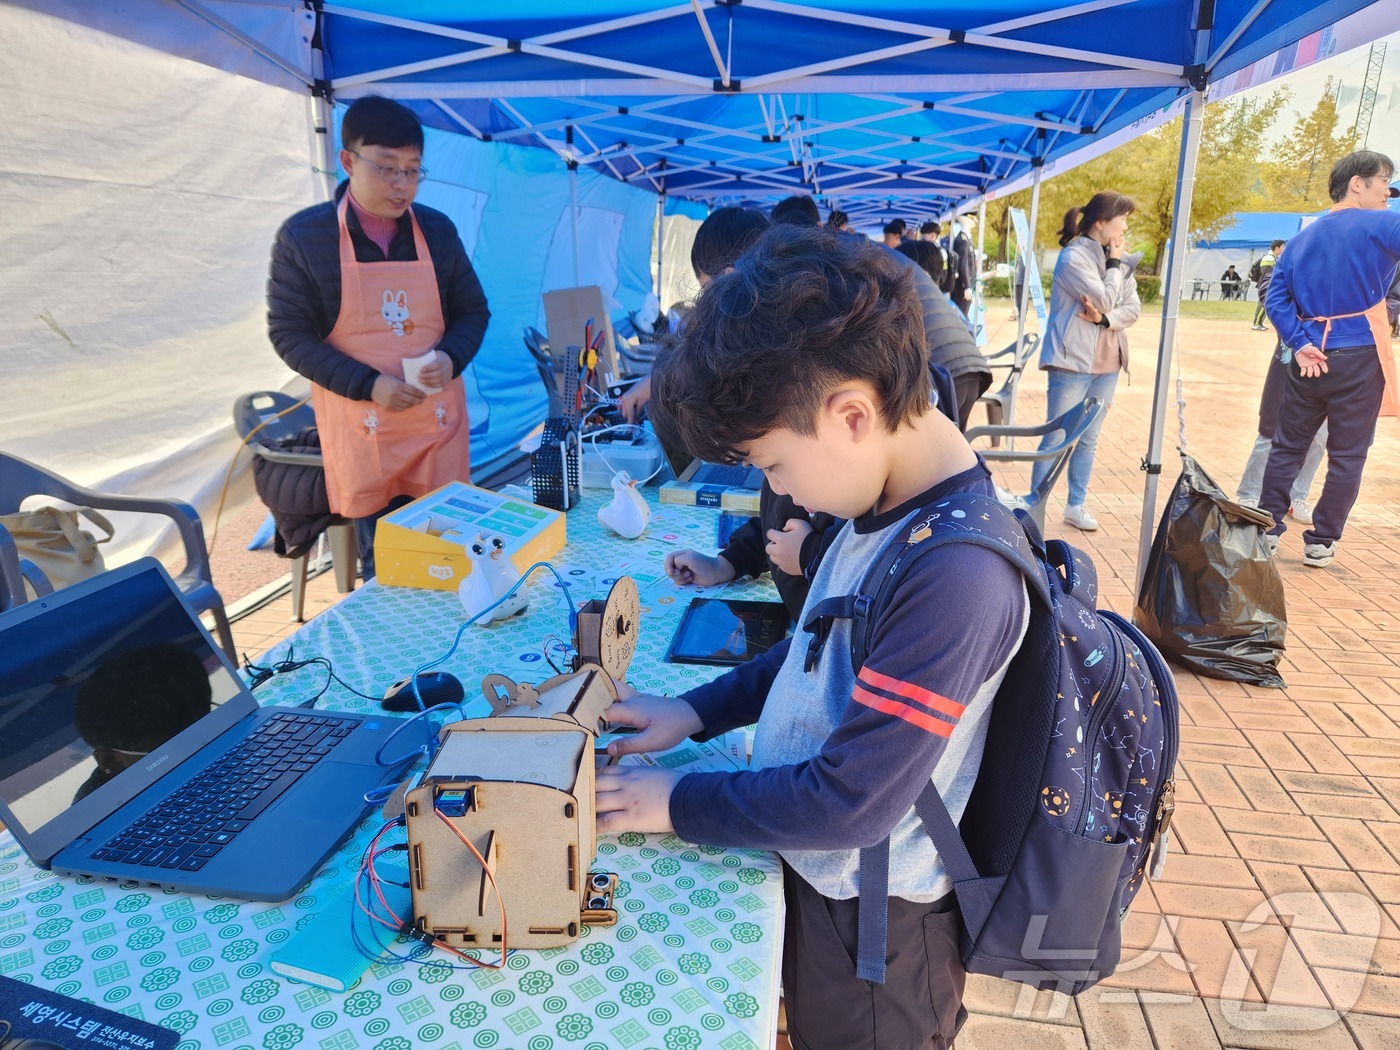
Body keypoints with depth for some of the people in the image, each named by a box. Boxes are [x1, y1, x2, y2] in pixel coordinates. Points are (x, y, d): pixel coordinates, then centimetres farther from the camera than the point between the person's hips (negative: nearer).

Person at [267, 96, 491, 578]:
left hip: (437, 421, 3)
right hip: (361, 428, -2)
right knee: (381, 561, 6)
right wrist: (368, 385, -16)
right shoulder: (303, 236, -5)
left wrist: (450, 357, -12)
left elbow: (473, 312, 11)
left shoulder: (438, 229, 3)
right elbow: (289, 334, -4)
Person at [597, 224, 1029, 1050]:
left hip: (872, 921, -7)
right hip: (820, 872, 7)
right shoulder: (895, 503, -5)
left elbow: (851, 799, -29)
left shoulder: (957, 575, -34)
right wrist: (696, 712, 3)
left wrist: (678, 803, -17)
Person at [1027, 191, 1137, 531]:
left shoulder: (1117, 261, 11)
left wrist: (1104, 318, -14)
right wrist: (1114, 264, -6)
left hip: (1106, 365, 7)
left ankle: (1077, 505, 21)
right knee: (1056, 439, -4)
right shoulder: (1073, 257, -11)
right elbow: (1105, 300, -19)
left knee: (1088, 440, 12)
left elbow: (1133, 308, 4)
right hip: (1073, 362, -7)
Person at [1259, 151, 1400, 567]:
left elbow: (1277, 297, 3)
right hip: (1359, 359, -5)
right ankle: (1321, 542, 10)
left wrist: (1299, 343, -1)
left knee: (1287, 446, 14)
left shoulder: (1304, 237, 12)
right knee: (1347, 455, 5)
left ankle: (1268, 527, 17)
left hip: (1311, 358, 5)